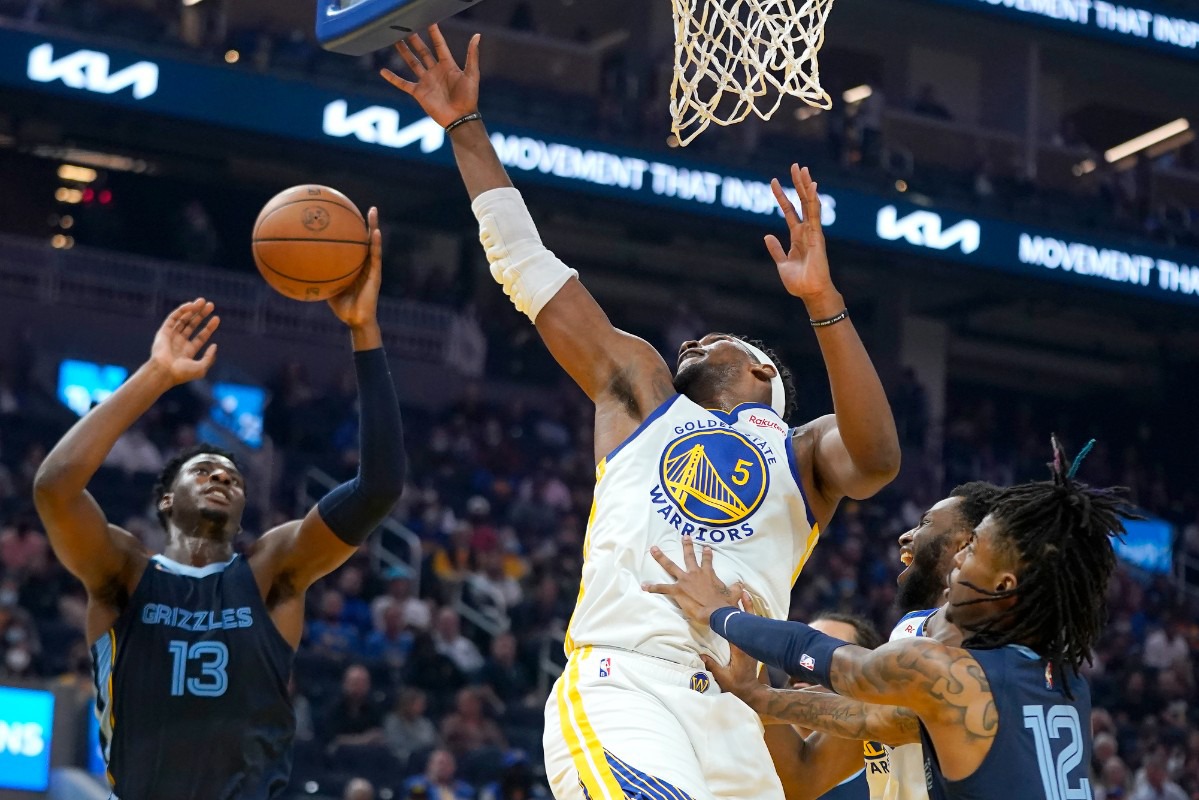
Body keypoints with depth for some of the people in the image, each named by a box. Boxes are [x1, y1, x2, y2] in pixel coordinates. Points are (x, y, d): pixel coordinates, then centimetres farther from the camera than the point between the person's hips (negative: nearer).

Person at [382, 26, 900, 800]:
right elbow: (526, 264, 27)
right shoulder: (642, 394, 25)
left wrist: (823, 302, -12)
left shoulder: (804, 455, 20)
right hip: (621, 692, -2)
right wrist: (467, 128, 27)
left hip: (737, 725, 2)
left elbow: (877, 459, -5)